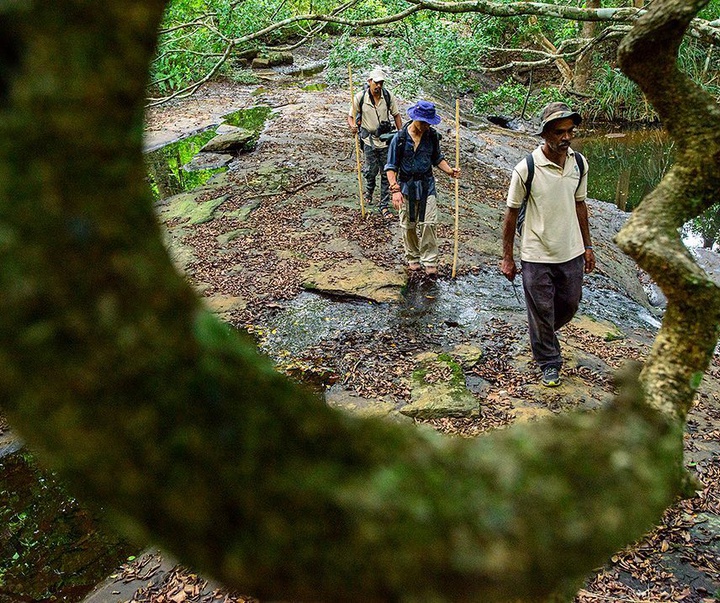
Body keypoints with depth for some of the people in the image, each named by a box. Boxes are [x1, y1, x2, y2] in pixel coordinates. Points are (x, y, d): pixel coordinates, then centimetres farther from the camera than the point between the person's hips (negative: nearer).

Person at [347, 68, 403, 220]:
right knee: (371, 171, 1)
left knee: (386, 173, 3)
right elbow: (350, 117, -1)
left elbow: (396, 115, 7)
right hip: (369, 140, -1)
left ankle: (384, 205, 15)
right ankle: (368, 191, 37)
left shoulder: (388, 96, -5)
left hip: (386, 139, 2)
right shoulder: (360, 97, -9)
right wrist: (353, 126, -24)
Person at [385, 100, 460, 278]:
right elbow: (391, 167, -8)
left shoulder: (432, 136, -1)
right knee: (408, 225, 8)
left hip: (427, 185, 1)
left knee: (428, 223, -7)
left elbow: (437, 158, 13)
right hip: (406, 185, -1)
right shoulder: (400, 138, -10)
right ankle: (413, 259, 26)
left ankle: (429, 262, 1)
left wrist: (450, 171, -6)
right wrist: (395, 190, -19)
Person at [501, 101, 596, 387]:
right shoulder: (526, 169, -17)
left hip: (571, 253, 5)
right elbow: (512, 212, -9)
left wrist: (587, 246, 14)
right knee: (541, 311, 8)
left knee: (570, 305, 18)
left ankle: (541, 334, 49)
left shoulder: (580, 163, -2)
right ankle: (549, 362, 30)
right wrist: (507, 257, -6)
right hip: (537, 256, -5)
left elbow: (579, 205, 10)